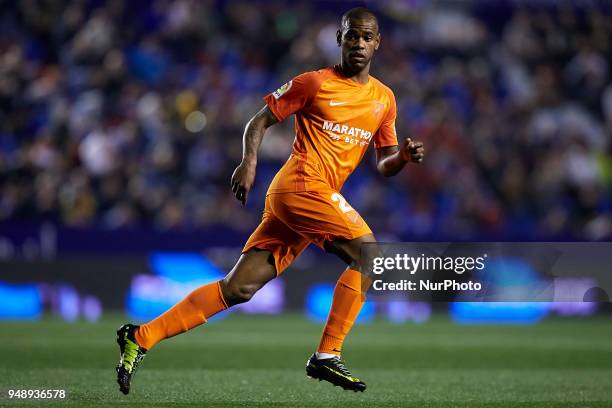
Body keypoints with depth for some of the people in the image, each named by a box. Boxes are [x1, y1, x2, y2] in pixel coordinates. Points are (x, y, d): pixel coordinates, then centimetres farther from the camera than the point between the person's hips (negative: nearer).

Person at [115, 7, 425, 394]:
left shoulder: (384, 99, 18)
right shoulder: (315, 83, 0)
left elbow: (385, 165, 21)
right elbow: (260, 122, 3)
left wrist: (404, 156, -1)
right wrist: (249, 162, -14)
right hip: (301, 186, -6)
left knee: (239, 288, 0)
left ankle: (141, 337, 2)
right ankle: (327, 355, -10)